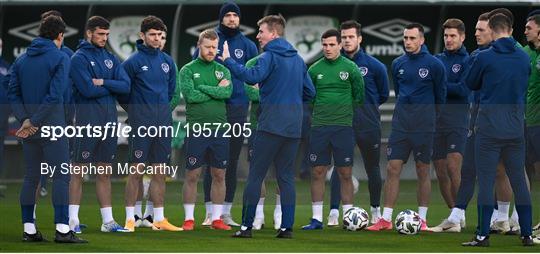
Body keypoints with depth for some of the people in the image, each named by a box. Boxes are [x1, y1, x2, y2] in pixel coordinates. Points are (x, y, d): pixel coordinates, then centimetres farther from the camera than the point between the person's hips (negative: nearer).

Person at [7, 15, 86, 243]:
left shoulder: (22, 59, 11)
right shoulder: (60, 58, -7)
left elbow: (13, 94, 4)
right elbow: (55, 95, -17)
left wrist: (25, 118, -6)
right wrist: (33, 122, -14)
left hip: (29, 130, 6)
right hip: (52, 126, -6)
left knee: (31, 177, 10)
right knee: (61, 176, -5)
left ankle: (29, 229, 10)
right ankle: (62, 229, -11)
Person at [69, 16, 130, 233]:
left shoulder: (111, 59, 14)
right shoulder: (79, 58, -5)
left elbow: (125, 86, 2)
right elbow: (88, 90, -17)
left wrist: (103, 82, -11)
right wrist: (111, 87, -4)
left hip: (109, 120, 6)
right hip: (87, 121, -6)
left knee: (105, 173, 9)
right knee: (79, 171, -4)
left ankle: (108, 220, 11)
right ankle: (73, 219, -2)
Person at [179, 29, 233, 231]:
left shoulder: (223, 70, 11)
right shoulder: (188, 70, 2)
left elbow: (228, 92, -8)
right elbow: (190, 95, -14)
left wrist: (203, 88, -11)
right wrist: (216, 91, -6)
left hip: (219, 130, 3)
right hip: (195, 129, -3)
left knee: (219, 175, 5)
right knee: (192, 175, -1)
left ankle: (217, 218, 12)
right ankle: (189, 218, 6)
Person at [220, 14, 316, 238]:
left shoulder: (270, 57, -7)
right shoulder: (298, 59, 16)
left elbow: (252, 76, -25)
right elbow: (310, 92, 18)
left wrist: (228, 60, -19)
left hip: (271, 125, -6)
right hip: (293, 127, 6)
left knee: (255, 175, -2)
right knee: (286, 176, 9)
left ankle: (246, 225, -4)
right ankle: (286, 226, 4)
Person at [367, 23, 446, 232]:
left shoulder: (434, 64, -6)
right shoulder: (398, 64, 6)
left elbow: (440, 97, 4)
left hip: (424, 126, -3)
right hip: (400, 124, 3)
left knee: (423, 171, 3)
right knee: (392, 169, -2)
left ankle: (422, 219, 11)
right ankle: (386, 219, -1)